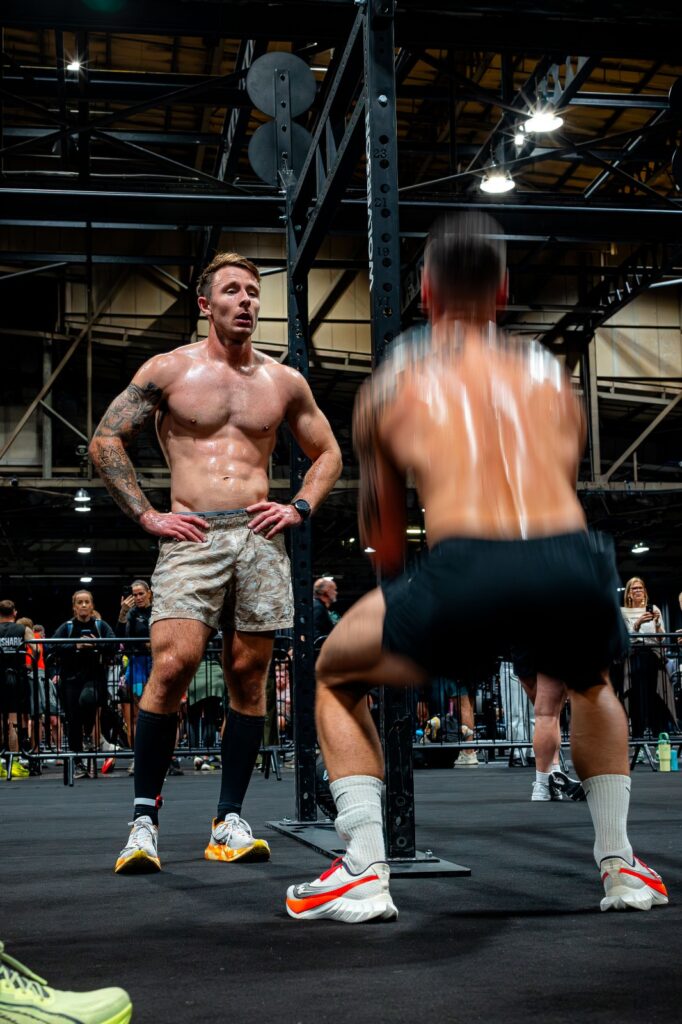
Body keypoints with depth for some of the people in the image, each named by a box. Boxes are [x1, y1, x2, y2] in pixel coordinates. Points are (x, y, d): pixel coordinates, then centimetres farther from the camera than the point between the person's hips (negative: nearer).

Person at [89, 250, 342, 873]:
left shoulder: (284, 382, 13)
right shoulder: (169, 370, 5)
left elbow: (328, 453, 24)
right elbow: (106, 440, 6)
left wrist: (300, 508, 8)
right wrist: (146, 515, -2)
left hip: (260, 540, 3)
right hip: (191, 538, -3)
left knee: (249, 676, 2)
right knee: (172, 665, -18)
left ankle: (230, 821, 10)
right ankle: (145, 817, -6)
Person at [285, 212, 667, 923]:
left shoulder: (393, 383, 23)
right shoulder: (549, 374, 27)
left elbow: (383, 547, 29)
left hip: (467, 569, -3)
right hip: (572, 565, 3)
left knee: (335, 678, 25)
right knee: (593, 684, 39)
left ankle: (363, 874, 14)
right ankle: (620, 867, 32)